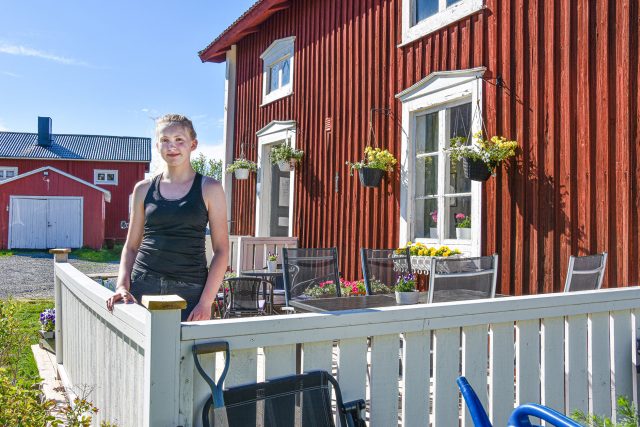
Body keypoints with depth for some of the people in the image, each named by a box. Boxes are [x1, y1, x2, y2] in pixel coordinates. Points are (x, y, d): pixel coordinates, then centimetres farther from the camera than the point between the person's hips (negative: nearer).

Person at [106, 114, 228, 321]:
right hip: (144, 286, 2)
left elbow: (221, 250, -2)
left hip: (189, 291, -2)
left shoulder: (209, 189, 1)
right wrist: (122, 286, -2)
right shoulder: (143, 189, 9)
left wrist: (206, 302, -9)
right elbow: (131, 246, 14)